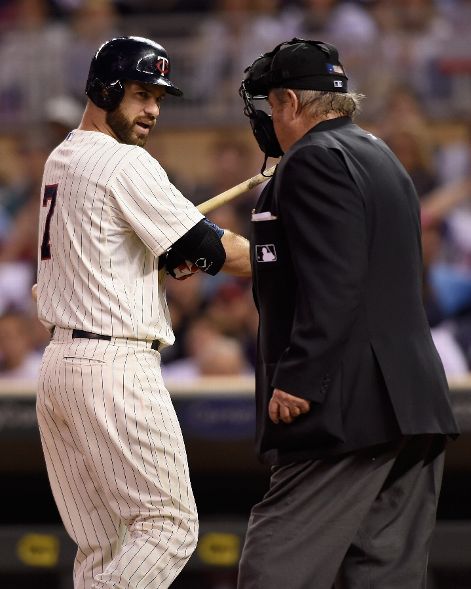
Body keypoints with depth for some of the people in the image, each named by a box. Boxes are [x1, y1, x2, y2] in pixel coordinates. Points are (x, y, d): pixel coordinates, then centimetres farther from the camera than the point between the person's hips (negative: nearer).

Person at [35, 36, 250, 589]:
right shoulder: (125, 164, -11)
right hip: (116, 366, -9)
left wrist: (171, 257, 7)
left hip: (58, 362, 9)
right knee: (170, 524, -7)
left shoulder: (61, 159, 16)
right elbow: (213, 248, -13)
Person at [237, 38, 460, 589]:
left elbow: (331, 284, -19)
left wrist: (298, 379, -19)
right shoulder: (381, 158, 21)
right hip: (415, 406, 10)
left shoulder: (315, 160, -9)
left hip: (350, 413, -10)